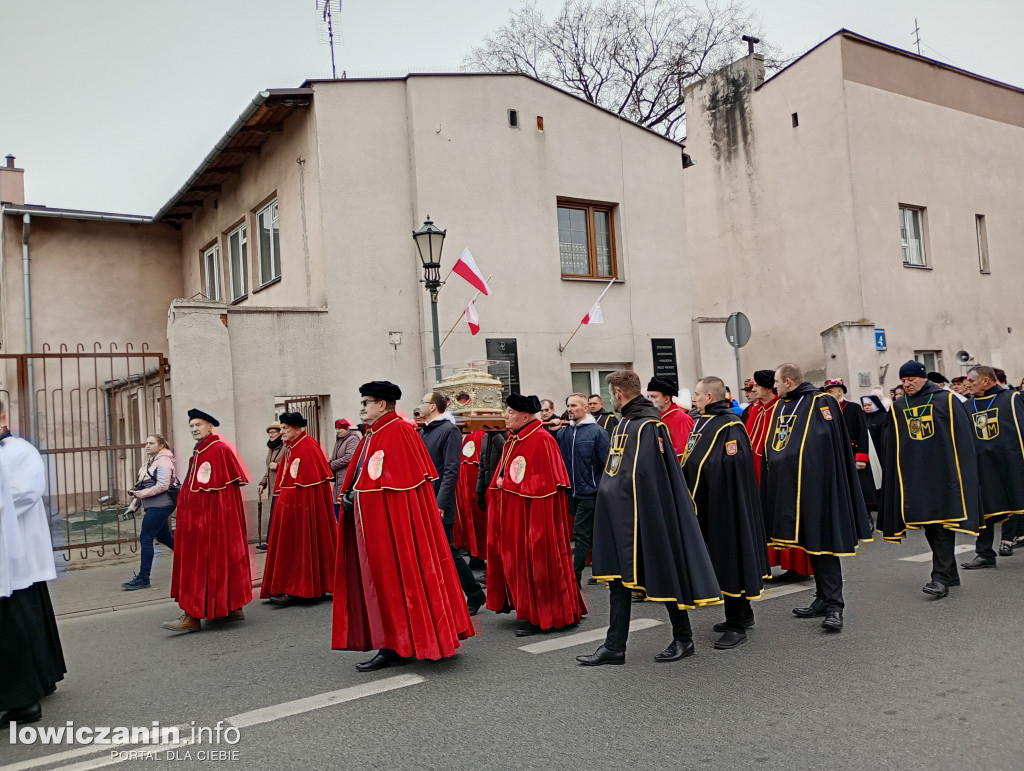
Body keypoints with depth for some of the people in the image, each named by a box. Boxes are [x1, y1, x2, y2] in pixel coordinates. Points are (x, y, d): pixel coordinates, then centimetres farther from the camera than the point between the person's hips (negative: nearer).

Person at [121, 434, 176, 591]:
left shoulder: (163, 462, -11)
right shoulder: (152, 462, 19)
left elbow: (163, 485, -21)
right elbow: (145, 486, 21)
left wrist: (142, 493, -20)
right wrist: (135, 504, 17)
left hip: (159, 506, -10)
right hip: (152, 506, 10)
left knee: (145, 538, -9)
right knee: (164, 537, 16)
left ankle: (143, 578, -5)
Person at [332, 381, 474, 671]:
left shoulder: (398, 432, -13)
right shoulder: (372, 434, 15)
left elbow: (397, 481, -19)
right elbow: (358, 476, 19)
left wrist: (356, 496, -16)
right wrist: (349, 495, 3)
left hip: (393, 518, -10)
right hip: (372, 522, 10)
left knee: (393, 579, -2)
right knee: (379, 579, 13)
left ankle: (393, 647, 7)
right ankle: (392, 645, 21)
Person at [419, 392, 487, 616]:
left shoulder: (449, 431, -10)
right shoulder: (422, 432, 15)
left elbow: (451, 470, -17)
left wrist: (440, 503, -22)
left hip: (439, 506, -8)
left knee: (448, 552, 0)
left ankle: (475, 595, 16)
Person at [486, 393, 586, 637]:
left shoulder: (541, 440, -15)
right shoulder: (513, 440, 12)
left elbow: (542, 482, -19)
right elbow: (502, 476, 20)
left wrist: (506, 484, -13)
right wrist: (501, 484, -1)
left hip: (534, 513, -9)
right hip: (514, 514, 9)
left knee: (535, 560, -1)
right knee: (517, 559, 12)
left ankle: (539, 617, 9)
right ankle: (527, 610, 23)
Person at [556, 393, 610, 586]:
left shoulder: (597, 431, -9)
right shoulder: (564, 432, 7)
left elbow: (606, 462, -9)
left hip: (589, 492, -6)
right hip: (572, 492, 6)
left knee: (581, 534, -6)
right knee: (591, 534, 16)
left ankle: (575, 576, -2)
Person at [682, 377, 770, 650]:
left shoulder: (730, 426, -15)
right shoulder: (703, 423, 12)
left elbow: (730, 466, -24)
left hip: (725, 505, -9)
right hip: (705, 505, 9)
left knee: (729, 559, -2)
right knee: (720, 560, 17)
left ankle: (737, 626, 7)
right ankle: (743, 614, 32)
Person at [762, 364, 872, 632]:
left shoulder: (820, 402, -7)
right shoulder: (781, 406, 14)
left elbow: (827, 442, -17)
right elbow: (771, 447, 18)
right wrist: (773, 483, 13)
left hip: (815, 486, -8)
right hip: (788, 486, 8)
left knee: (822, 541, -6)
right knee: (808, 542, 13)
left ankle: (834, 605, -1)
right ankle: (823, 599, 23)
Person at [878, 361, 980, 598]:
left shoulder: (946, 400, 1)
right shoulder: (897, 408, 10)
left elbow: (962, 437, 0)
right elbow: (891, 447, 14)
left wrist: (962, 470, -6)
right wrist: (897, 476, 10)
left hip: (943, 471, -4)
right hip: (914, 475, 4)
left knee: (943, 523, -9)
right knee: (929, 525, 7)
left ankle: (941, 577, -10)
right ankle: (950, 573, 20)